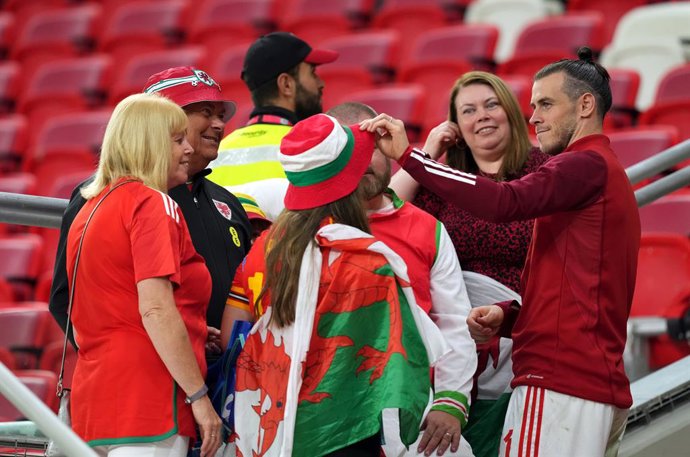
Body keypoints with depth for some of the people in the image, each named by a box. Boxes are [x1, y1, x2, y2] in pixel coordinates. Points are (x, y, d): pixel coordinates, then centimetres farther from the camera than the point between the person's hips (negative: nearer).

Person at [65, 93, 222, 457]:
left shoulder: (89, 209, 18)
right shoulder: (153, 204, -8)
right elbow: (155, 308, -18)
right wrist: (199, 396, -16)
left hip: (92, 399, 9)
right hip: (147, 400, -9)